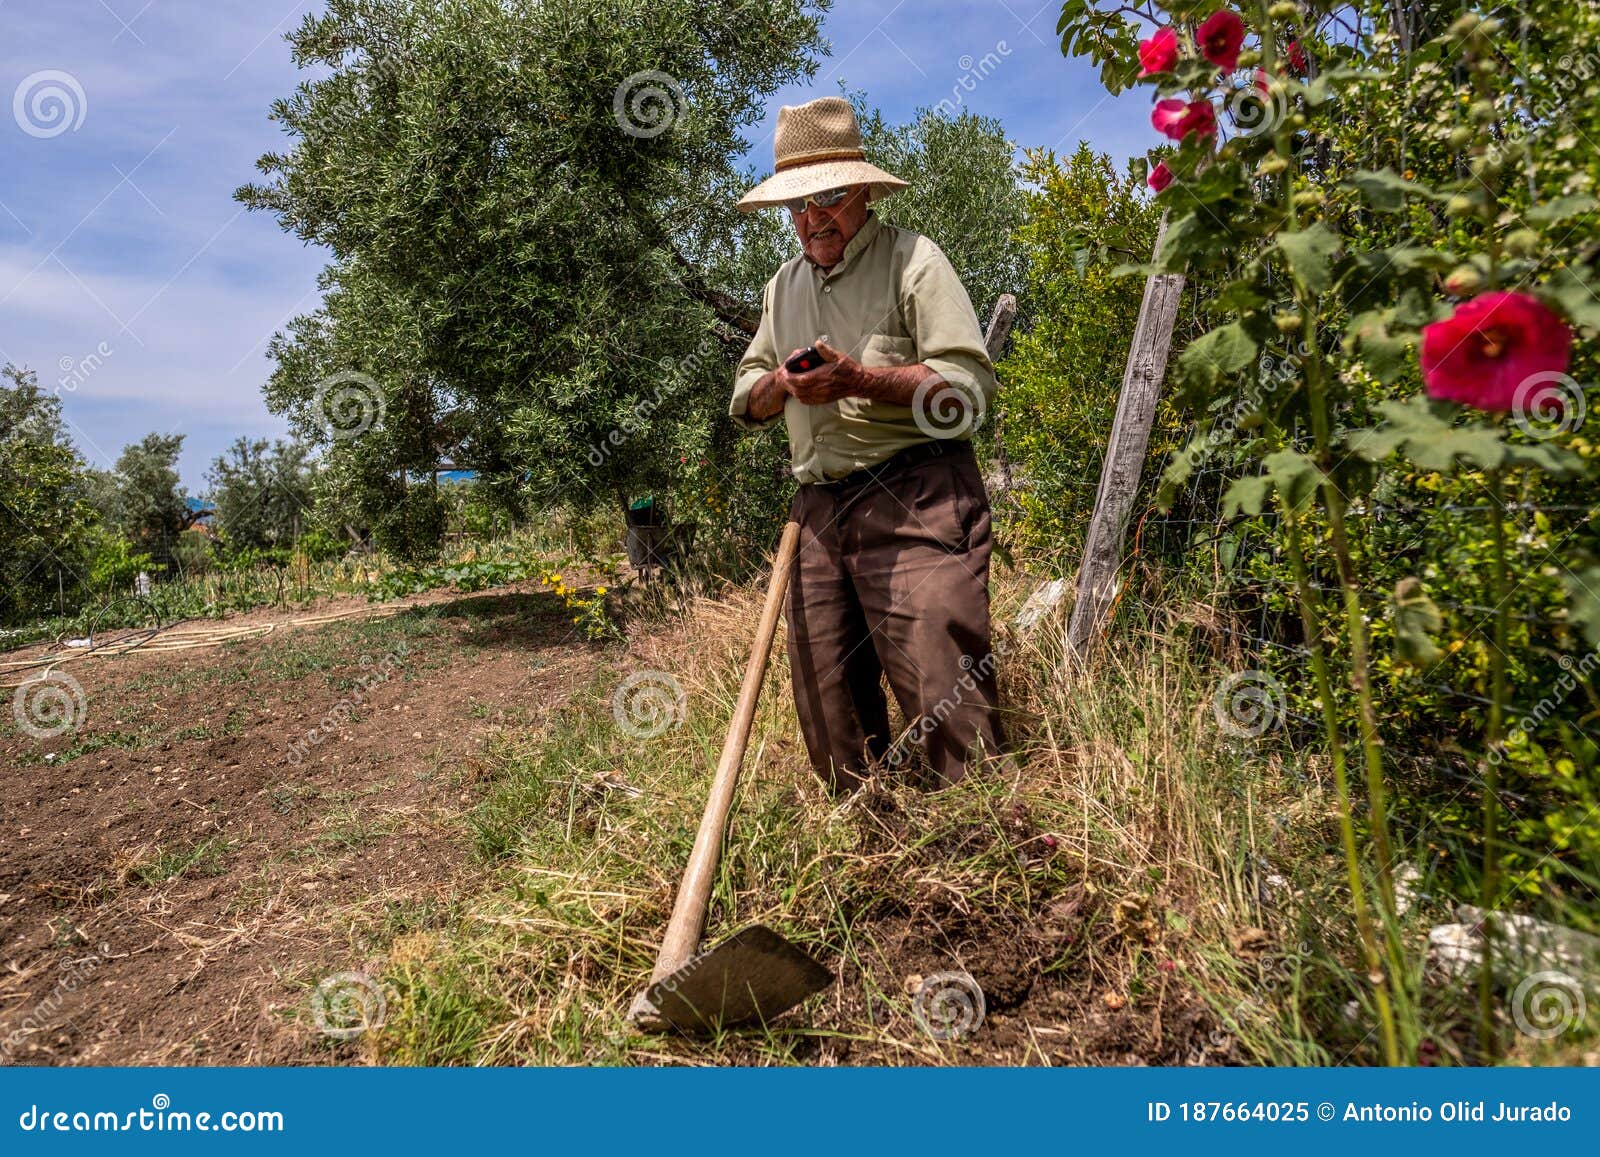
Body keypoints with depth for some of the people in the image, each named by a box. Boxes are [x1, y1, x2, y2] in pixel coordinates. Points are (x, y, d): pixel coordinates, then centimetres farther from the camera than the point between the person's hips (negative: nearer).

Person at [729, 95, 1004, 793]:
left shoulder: (912, 259, 1)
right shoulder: (784, 285, 22)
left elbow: (971, 388, -8)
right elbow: (745, 397, 22)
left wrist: (860, 380, -19)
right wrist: (779, 386, -1)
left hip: (915, 502, -6)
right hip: (819, 509, 6)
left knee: (942, 697, -11)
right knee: (827, 708, 8)